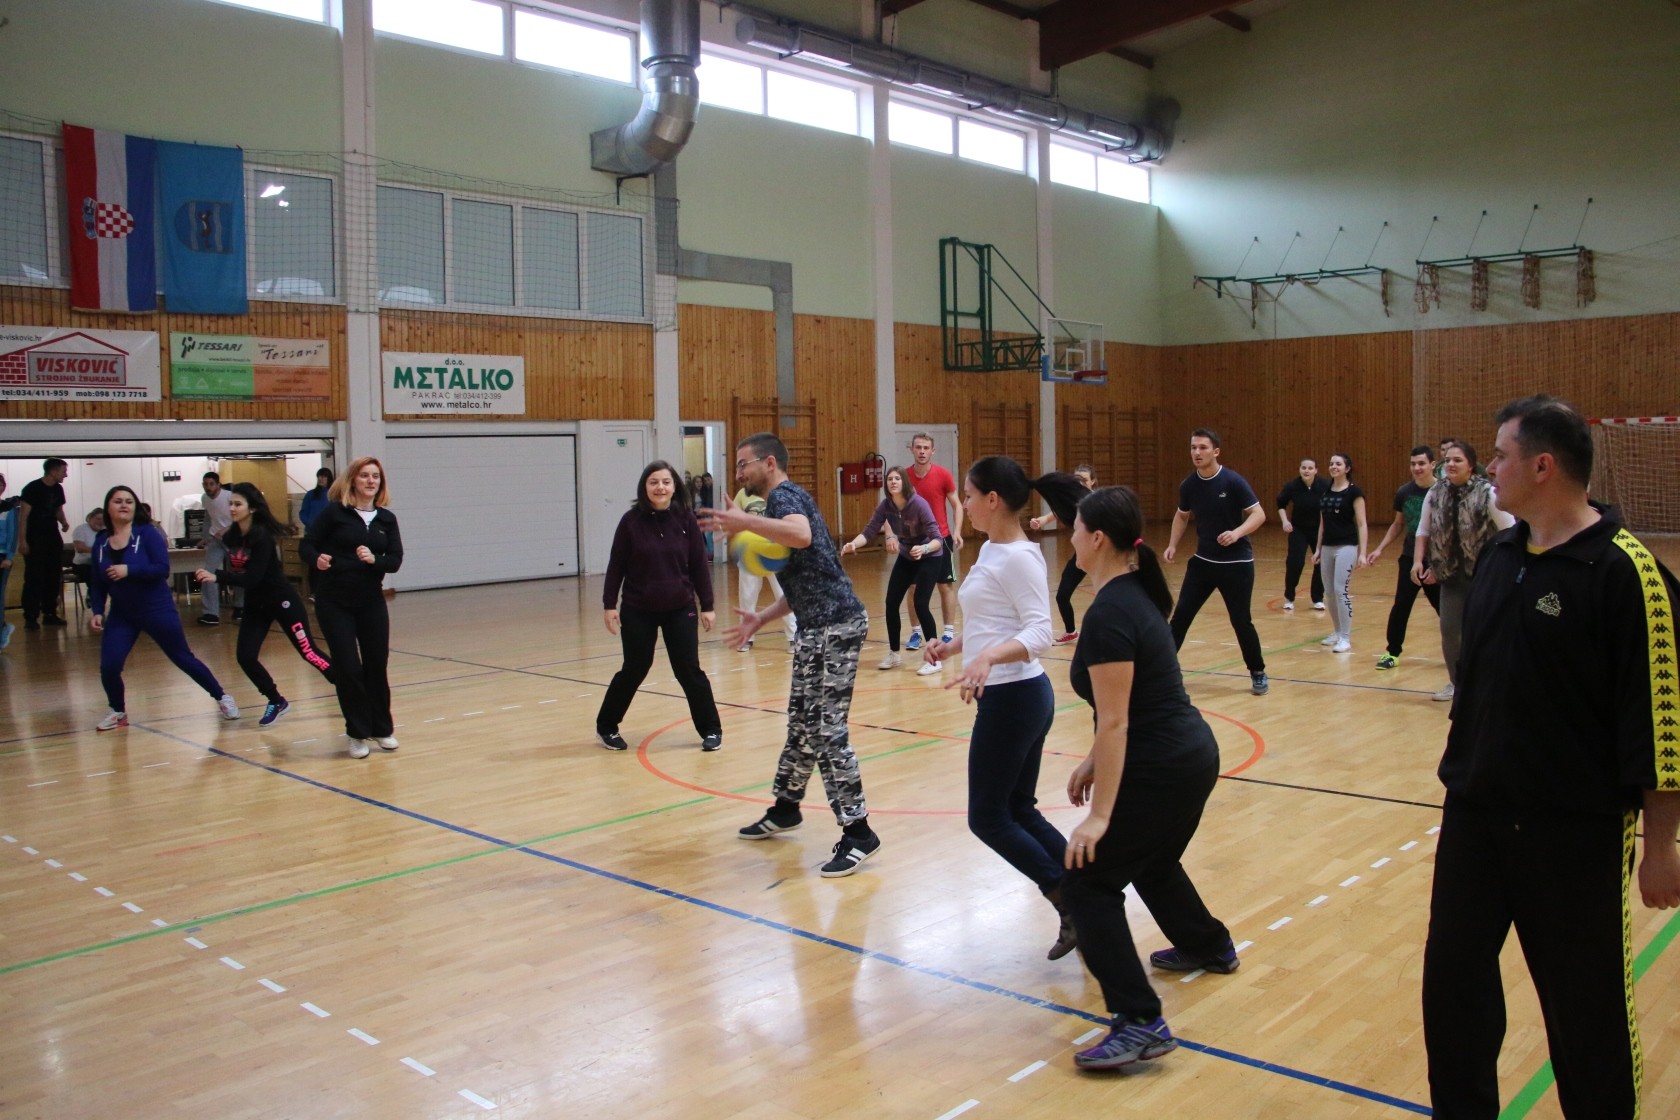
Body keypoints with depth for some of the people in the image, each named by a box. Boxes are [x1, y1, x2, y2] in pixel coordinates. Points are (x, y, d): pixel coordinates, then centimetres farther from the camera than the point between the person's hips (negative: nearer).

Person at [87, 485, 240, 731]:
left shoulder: (148, 533, -10)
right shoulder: (101, 541, 2)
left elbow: (163, 569, -19)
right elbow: (97, 582, 7)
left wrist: (129, 570, -29)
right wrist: (96, 611, -4)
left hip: (158, 609, -3)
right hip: (121, 614, 4)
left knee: (183, 658, 5)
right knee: (108, 666, -8)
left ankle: (221, 697, 21)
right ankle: (118, 712, 17)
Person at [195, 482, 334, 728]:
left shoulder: (262, 536, -23)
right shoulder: (231, 536, -1)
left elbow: (253, 577, -31)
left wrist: (217, 577, -38)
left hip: (282, 601, -7)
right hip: (255, 604, 7)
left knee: (309, 652, -4)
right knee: (246, 657, -3)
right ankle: (276, 702, 17)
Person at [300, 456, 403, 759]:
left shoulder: (387, 519, 5)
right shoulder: (335, 512, -4)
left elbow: (395, 561, -2)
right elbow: (306, 545, -5)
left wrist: (374, 559, -22)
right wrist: (317, 559, -27)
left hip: (371, 602, 3)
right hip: (334, 602, -3)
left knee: (377, 666, 8)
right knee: (348, 668, -2)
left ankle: (382, 730, 23)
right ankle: (358, 734, 13)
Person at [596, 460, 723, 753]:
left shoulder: (685, 519, -5)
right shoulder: (631, 520, -7)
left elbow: (699, 565, 0)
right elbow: (616, 565, -2)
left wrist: (707, 606, 0)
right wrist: (609, 604, -4)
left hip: (680, 609, 1)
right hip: (638, 611, -1)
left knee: (689, 670, 2)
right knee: (634, 670, 7)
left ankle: (711, 729, 16)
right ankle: (606, 727, 27)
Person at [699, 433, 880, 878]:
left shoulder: (784, 495, -9)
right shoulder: (785, 501, 21)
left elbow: (801, 535, -35)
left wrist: (744, 521, -30)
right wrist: (761, 619, 16)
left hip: (834, 626, -10)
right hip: (819, 626, 10)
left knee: (825, 728, -8)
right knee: (801, 721, 20)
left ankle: (857, 832, -1)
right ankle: (785, 808, 35)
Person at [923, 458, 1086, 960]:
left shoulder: (1018, 557, -17)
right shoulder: (992, 550, 11)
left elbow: (1039, 632, -25)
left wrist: (988, 658, -39)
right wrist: (952, 646, 5)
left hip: (1013, 697, -10)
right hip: (1014, 696, 10)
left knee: (989, 818, 0)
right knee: (1019, 812, 15)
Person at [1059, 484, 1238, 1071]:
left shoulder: (1109, 613, -22)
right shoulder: (1136, 592, 8)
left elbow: (1114, 722, -23)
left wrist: (1100, 816, -21)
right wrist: (1094, 762, 17)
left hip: (1161, 770, -10)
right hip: (1193, 755, 10)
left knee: (1088, 883, -4)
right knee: (1151, 863, 32)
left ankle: (1140, 1024, -5)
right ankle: (1209, 946, 56)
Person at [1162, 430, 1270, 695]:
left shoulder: (1233, 481, -15)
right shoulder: (1188, 484, 0)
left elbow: (1258, 514, -15)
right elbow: (1182, 515, 17)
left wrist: (1237, 533, -32)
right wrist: (1173, 544, 5)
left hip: (1236, 563, -4)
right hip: (1203, 560, 4)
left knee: (1241, 621, 0)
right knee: (1180, 615, 2)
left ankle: (1258, 674, 19)